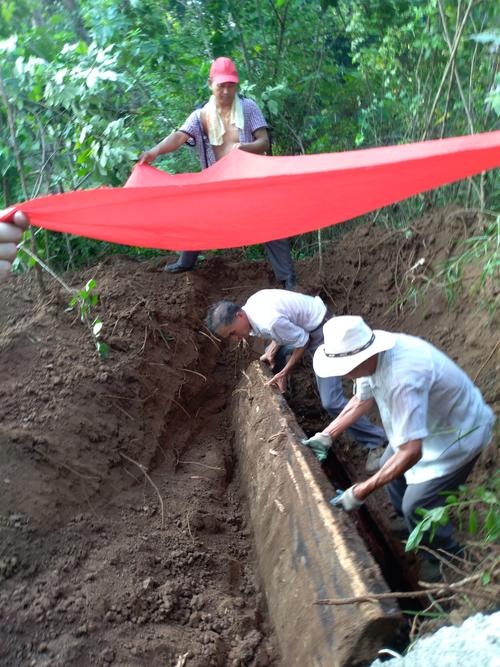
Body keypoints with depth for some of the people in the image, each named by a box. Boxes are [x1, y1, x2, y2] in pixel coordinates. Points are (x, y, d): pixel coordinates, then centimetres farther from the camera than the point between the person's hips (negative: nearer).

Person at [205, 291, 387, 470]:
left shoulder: (270, 321, -34)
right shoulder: (250, 306, -5)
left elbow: (303, 342, -20)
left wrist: (285, 372, -13)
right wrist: (272, 351, -1)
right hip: (302, 325, 10)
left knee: (331, 402, -11)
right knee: (272, 357, 26)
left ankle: (375, 441, 3)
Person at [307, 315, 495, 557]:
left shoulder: (401, 379, -42)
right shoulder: (372, 356, -15)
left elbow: (411, 452, -39)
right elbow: (362, 399, 4)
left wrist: (361, 492, -34)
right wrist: (327, 435, 2)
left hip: (460, 435, -9)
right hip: (433, 424, 9)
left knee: (416, 503, -6)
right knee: (390, 465, 20)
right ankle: (410, 526, 45)